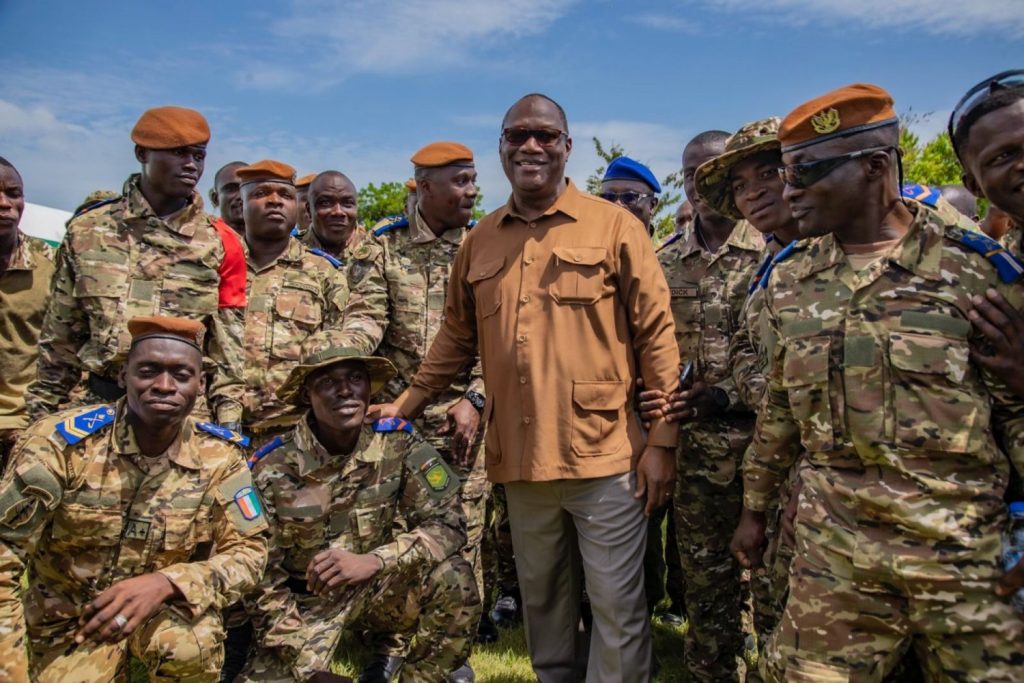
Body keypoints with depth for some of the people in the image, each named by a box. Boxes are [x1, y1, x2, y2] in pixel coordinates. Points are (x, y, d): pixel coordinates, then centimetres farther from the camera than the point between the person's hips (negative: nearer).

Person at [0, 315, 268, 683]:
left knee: (193, 648, -30)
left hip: (165, 605, -1)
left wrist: (166, 583, -29)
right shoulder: (62, 440, -19)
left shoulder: (220, 457, -14)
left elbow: (248, 550, -11)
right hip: (69, 614, 1)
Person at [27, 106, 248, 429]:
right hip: (99, 406, 2)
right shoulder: (87, 230, 8)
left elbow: (230, 344, 0)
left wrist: (229, 420, -7)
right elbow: (59, 337, 11)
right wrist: (43, 416, 10)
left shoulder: (220, 244, 3)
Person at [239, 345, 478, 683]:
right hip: (305, 602, 0)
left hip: (379, 588, 0)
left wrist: (371, 561, -34)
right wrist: (294, 653, -15)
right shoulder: (273, 469, -16)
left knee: (453, 579, -27)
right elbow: (261, 574, -9)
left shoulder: (399, 444, -15)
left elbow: (447, 523, -20)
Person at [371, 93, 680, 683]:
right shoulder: (480, 241, 10)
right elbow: (457, 338, 16)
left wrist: (662, 439, -8)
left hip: (605, 454, -4)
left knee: (618, 610, 8)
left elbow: (656, 335, -5)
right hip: (521, 458, 4)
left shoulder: (615, 226, -2)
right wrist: (408, 404, 13)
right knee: (542, 601, 20)